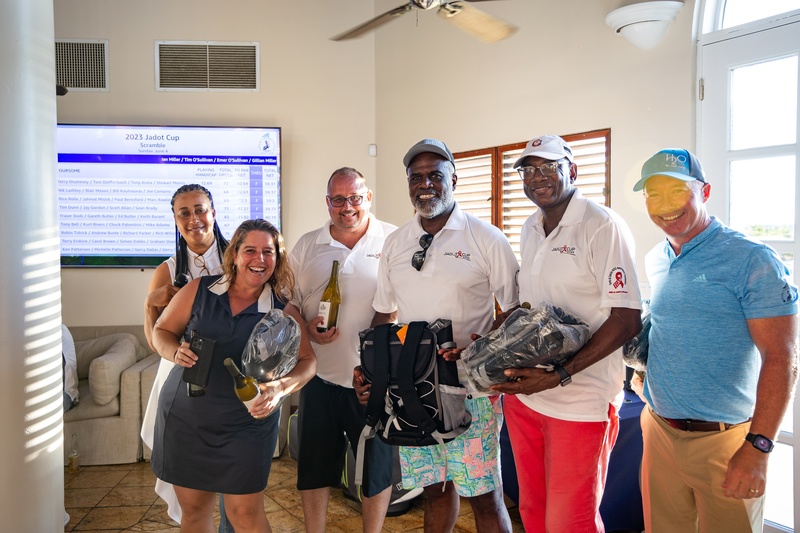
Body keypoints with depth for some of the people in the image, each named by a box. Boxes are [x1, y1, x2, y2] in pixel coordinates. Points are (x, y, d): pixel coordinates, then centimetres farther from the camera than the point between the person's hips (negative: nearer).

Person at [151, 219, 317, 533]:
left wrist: (281, 387, -27)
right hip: (184, 419, 2)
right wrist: (176, 352, -16)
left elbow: (307, 362, -8)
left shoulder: (283, 312, -5)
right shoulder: (198, 291, -3)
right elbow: (161, 332, 6)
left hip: (247, 426, -1)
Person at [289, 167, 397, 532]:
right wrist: (307, 329, -10)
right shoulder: (306, 247, 5)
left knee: (377, 467, 13)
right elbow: (288, 303, 9)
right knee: (314, 467, 14)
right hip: (320, 377, 2)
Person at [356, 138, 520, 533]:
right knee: (434, 487, 17)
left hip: (470, 387, -4)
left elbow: (517, 310, -4)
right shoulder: (395, 243, 8)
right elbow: (384, 314, 15)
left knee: (483, 493, 3)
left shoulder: (486, 238, -7)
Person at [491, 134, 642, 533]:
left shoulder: (603, 226, -13)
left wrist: (559, 376, -22)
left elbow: (627, 320, -16)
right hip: (522, 395, 7)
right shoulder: (529, 230, 10)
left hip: (580, 404, -6)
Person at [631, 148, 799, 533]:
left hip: (724, 440, -5)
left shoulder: (752, 261, -13)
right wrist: (643, 370, 6)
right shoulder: (654, 261, 7)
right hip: (658, 430, 6)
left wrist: (757, 447, -21)